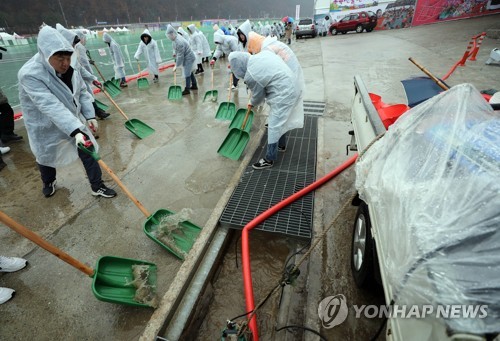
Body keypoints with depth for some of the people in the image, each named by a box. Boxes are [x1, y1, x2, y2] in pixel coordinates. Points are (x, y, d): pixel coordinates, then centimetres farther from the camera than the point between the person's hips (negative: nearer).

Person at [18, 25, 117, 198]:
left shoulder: (70, 69, -11)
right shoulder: (29, 74, -30)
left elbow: (82, 92, 2)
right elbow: (51, 106, -41)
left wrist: (90, 115, -7)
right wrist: (75, 131, -49)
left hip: (73, 120, 4)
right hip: (46, 128, -4)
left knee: (88, 152, 3)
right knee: (46, 158, 19)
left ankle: (97, 187, 18)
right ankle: (48, 182, 50)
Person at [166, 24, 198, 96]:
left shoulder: (179, 42, -28)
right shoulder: (178, 37, 2)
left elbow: (180, 56, -25)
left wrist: (176, 65, -19)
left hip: (188, 59, -10)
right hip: (189, 57, 10)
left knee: (187, 74, -2)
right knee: (190, 72, 20)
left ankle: (187, 90, 6)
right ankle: (194, 85, 33)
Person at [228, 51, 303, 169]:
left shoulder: (251, 76, -16)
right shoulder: (263, 53, 4)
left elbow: (258, 95, -1)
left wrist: (252, 104, 21)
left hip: (282, 96, -9)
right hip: (291, 88, 9)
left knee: (274, 127, -3)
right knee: (281, 120, 23)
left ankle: (269, 159, 6)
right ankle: (281, 145, 41)